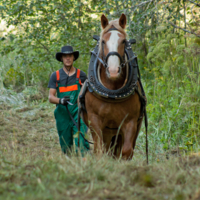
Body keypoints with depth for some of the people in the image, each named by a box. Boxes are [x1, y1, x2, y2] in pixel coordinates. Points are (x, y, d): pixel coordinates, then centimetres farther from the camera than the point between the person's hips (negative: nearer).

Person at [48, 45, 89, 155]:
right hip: (62, 115, 1)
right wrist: (60, 100, -22)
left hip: (78, 113, -1)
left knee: (81, 142, -16)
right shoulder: (55, 76, 5)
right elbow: (50, 97, -2)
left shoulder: (81, 75, 5)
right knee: (65, 147, 7)